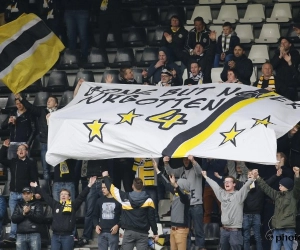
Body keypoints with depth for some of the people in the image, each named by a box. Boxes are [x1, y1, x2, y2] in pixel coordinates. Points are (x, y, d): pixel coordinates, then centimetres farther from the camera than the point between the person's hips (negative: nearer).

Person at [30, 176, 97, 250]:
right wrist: (36, 187, 26)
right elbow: (46, 196, 19)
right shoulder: (55, 205, 11)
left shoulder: (73, 205, 3)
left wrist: (89, 186, -15)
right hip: (55, 236, 3)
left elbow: (81, 196, -5)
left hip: (67, 236, -3)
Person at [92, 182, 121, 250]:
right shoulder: (100, 200, 13)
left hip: (113, 232, -4)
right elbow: (95, 215, 18)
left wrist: (118, 225, -14)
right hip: (102, 232, 4)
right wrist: (96, 225, 0)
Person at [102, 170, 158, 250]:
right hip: (142, 233, 0)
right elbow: (152, 218, -1)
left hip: (129, 232, 0)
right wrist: (155, 233, 8)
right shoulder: (148, 200, -3)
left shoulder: (125, 197, -1)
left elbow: (111, 188, 10)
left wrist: (105, 177, 27)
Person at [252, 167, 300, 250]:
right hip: (277, 229, 6)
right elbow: (266, 188, 21)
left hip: (288, 229, -6)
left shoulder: (293, 195, -2)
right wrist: (257, 178, 17)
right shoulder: (277, 195, 15)